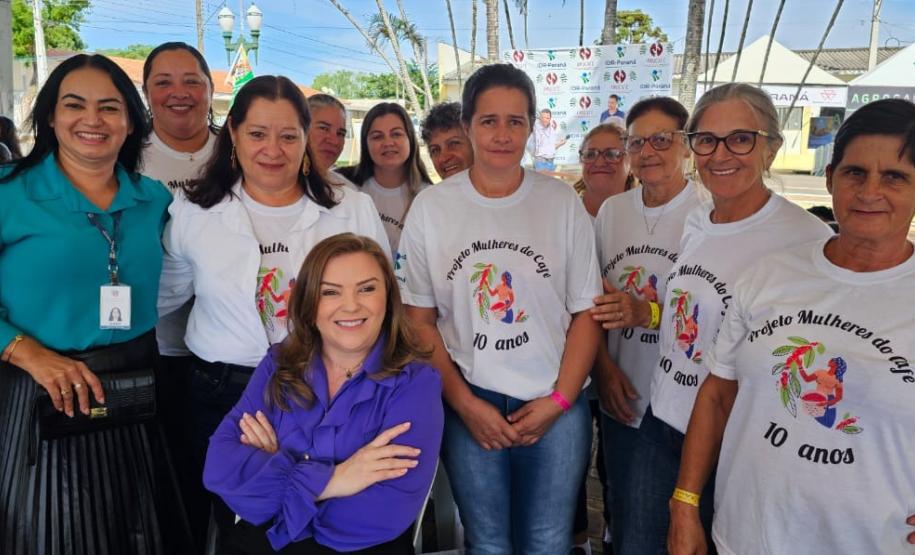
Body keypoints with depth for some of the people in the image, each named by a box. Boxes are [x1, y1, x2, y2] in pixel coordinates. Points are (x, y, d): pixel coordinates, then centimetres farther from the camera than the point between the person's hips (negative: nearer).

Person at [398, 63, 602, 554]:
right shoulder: (430, 206, -2)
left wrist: (558, 401, -8)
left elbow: (586, 311, 0)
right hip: (469, 403, 0)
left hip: (556, 403, 0)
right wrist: (465, 403, -7)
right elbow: (419, 318, 0)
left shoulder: (563, 202, -2)